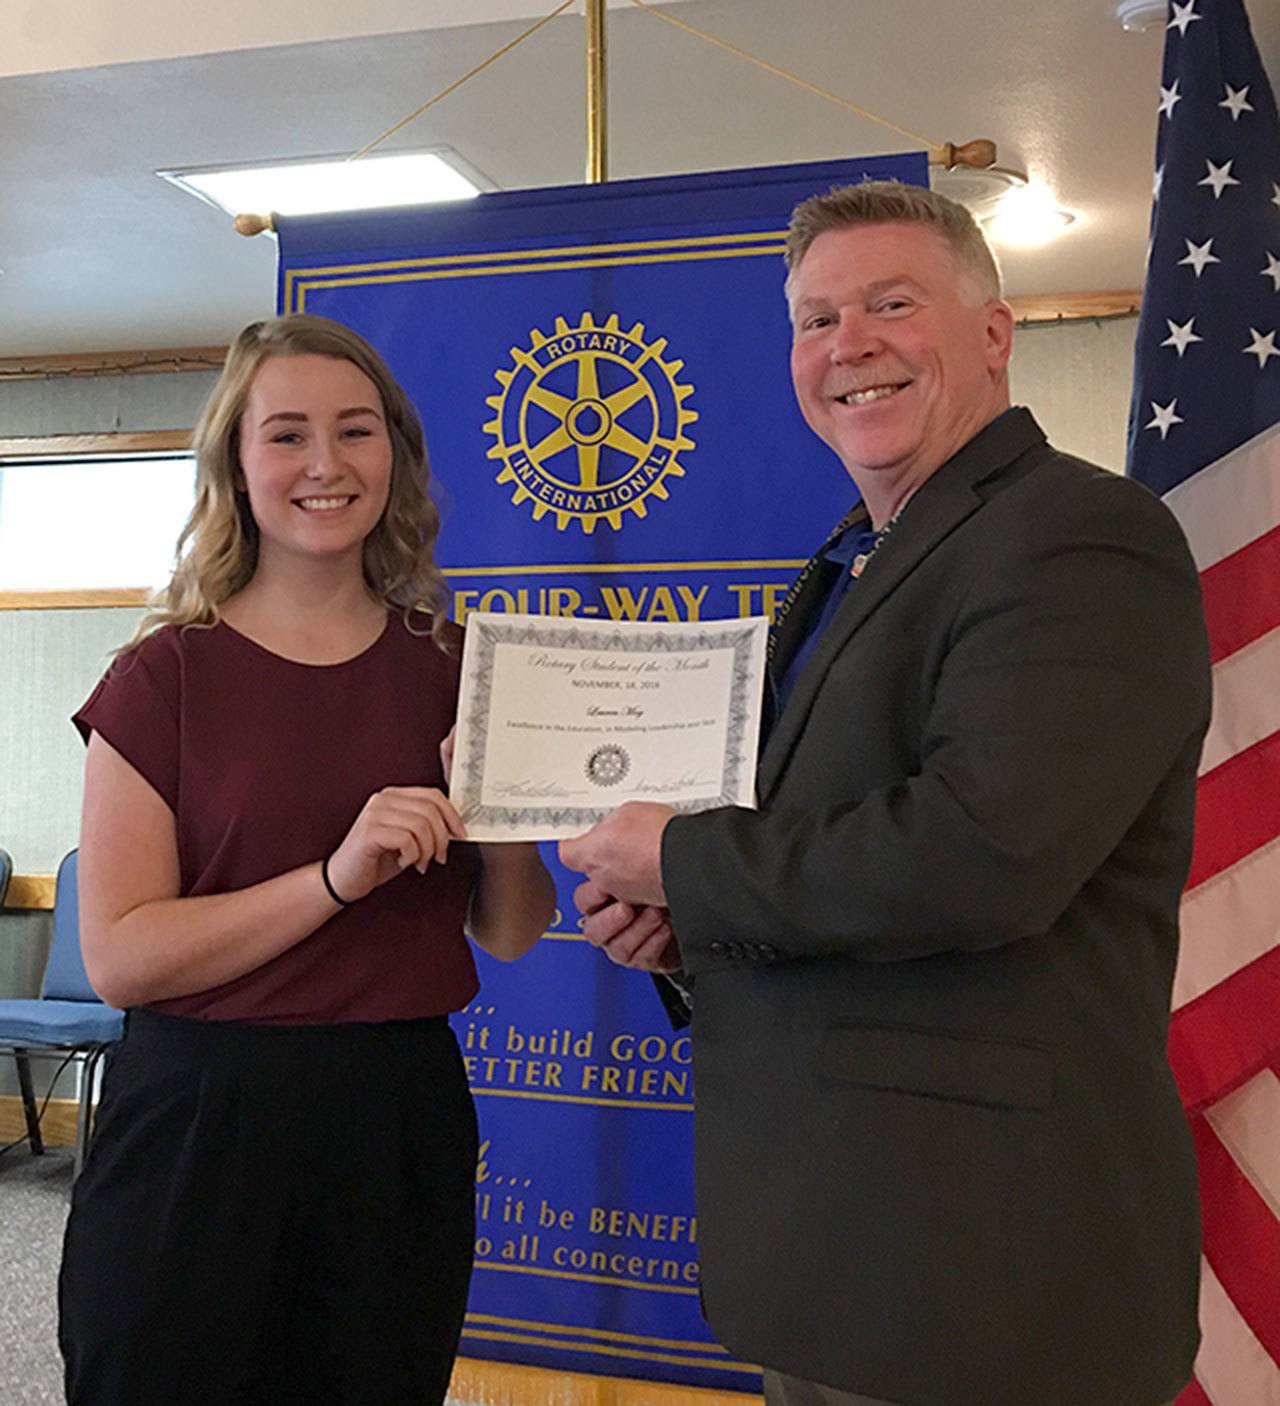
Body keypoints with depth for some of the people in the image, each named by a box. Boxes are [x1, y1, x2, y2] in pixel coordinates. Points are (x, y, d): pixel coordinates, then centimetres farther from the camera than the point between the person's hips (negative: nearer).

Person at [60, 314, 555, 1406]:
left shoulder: (453, 667, 3)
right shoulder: (169, 675, -5)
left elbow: (510, 934, 6)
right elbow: (118, 957, -13)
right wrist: (339, 876, -23)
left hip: (402, 1121, 3)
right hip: (200, 1124, -2)